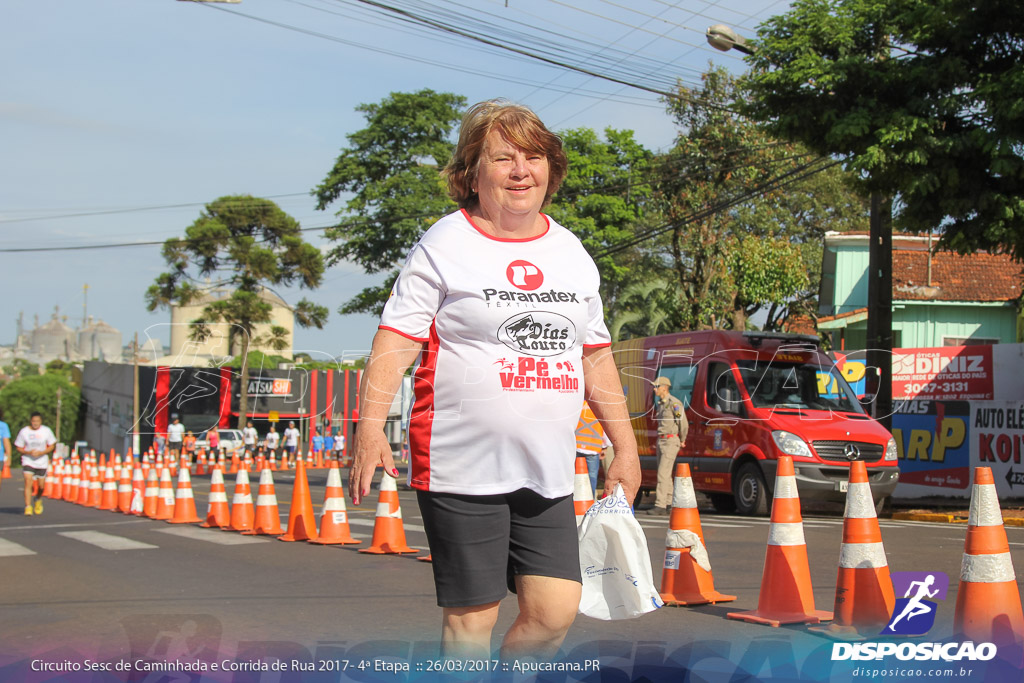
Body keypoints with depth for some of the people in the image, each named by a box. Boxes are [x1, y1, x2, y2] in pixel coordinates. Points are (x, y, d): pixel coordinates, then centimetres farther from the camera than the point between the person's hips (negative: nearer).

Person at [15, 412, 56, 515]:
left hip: (42, 462, 1)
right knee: (28, 482, -17)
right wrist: (29, 452, -17)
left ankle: (38, 500, 38)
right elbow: (19, 448, 1)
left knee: (40, 486, 7)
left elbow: (51, 446, 4)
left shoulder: (46, 431, -3)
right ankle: (28, 507, -15)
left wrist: (41, 452, -14)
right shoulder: (24, 431, -5)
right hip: (28, 461, -1)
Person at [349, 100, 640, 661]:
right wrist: (370, 426, -21)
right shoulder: (444, 245, -3)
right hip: (463, 468, -5)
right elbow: (396, 340, -9)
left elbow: (596, 356, 20)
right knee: (471, 616, 1)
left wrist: (625, 446, 18)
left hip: (548, 473, 5)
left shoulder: (571, 252, 14)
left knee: (555, 611, -1)